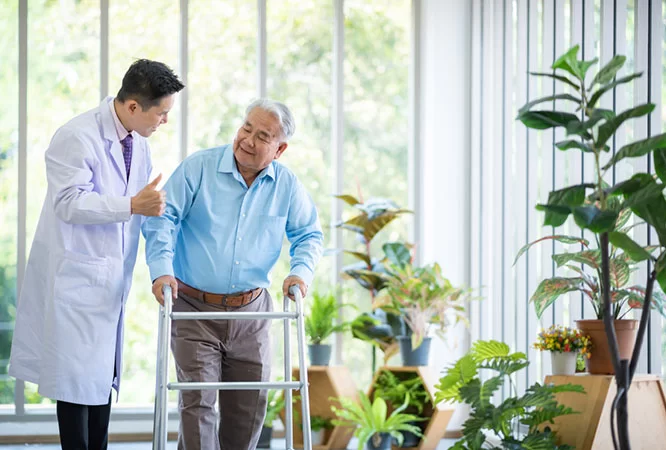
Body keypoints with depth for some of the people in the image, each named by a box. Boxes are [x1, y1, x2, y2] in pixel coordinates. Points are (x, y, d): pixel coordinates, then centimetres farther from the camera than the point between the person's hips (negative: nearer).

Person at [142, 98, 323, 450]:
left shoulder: (287, 186, 2)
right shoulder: (198, 168, -7)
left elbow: (309, 234, 13)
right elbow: (162, 219, -7)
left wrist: (301, 270, -6)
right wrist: (161, 269, -21)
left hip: (251, 311, 3)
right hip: (194, 309, -3)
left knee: (249, 406, 8)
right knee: (197, 402, -12)